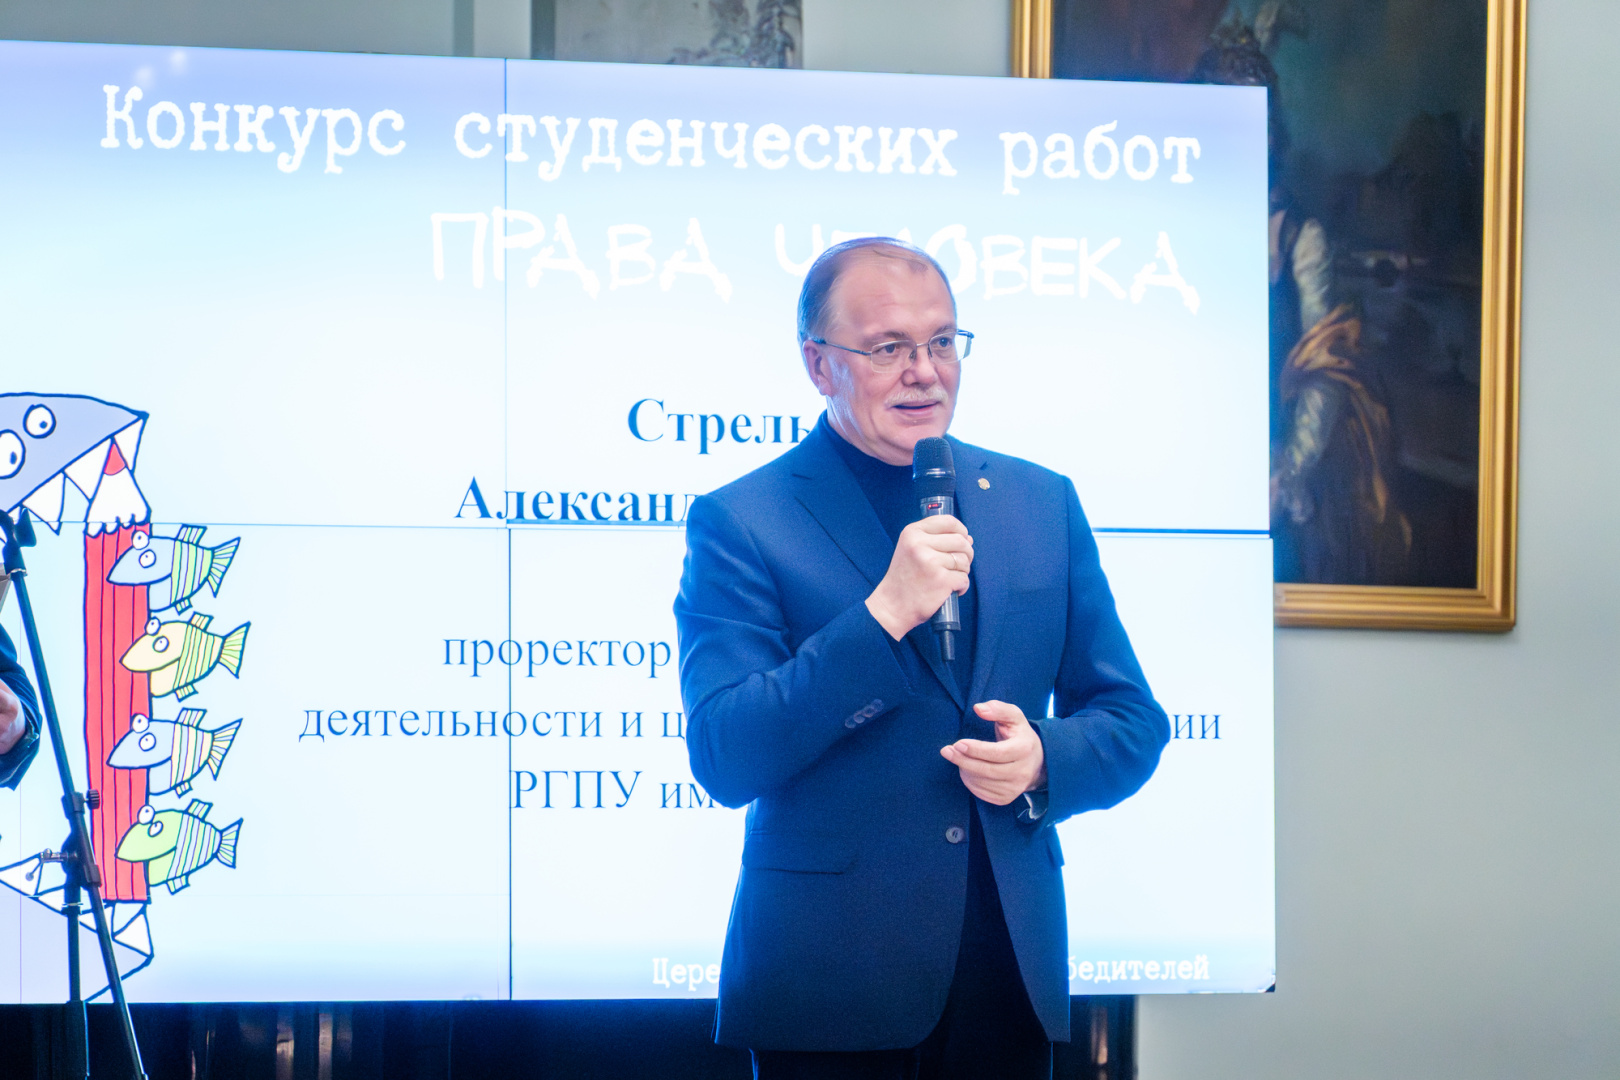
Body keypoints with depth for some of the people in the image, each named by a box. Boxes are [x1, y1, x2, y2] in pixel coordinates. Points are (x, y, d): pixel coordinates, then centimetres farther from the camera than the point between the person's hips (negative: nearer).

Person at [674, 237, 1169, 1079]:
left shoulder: (1043, 504, 8)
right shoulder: (738, 523, -4)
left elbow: (1133, 724, 11)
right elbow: (724, 761, -14)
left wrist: (1043, 760, -11)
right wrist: (883, 616, -21)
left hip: (1012, 975, 4)